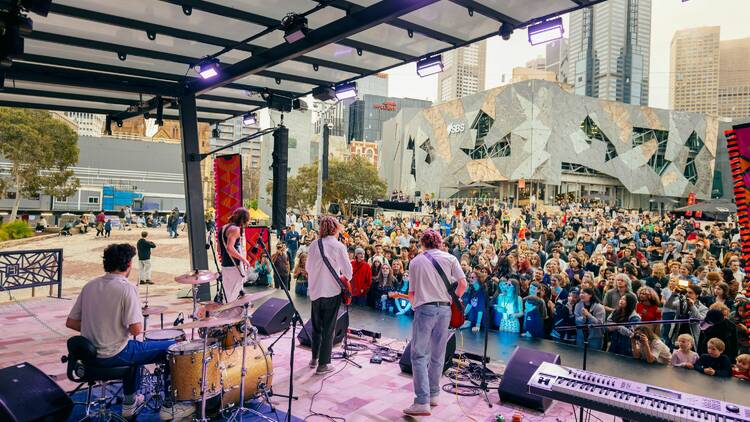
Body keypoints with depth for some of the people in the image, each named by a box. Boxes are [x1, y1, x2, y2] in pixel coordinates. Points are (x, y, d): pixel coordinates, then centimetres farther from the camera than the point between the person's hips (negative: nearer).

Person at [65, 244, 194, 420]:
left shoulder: (90, 286, 2)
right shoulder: (126, 288, -19)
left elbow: (71, 323, 5)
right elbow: (136, 329, -24)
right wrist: (132, 328, -1)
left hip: (91, 354, 8)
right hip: (114, 356, -8)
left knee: (135, 346, 35)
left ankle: (129, 403, 42)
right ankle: (169, 407, 12)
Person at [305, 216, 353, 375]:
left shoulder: (313, 245, -1)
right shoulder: (338, 246, -12)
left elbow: (307, 267, 8)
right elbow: (347, 270, -11)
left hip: (315, 291, 4)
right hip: (332, 291, -4)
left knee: (316, 326, 19)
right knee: (328, 329, 6)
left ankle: (314, 358, 31)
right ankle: (323, 364, 11)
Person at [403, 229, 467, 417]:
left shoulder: (415, 261, 7)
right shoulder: (450, 258, 7)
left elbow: (411, 292, 6)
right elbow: (462, 284, 1)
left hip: (424, 309, -3)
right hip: (444, 309, 3)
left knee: (419, 355, -2)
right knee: (438, 355, 15)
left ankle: (422, 402, -10)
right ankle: (433, 394, 26)